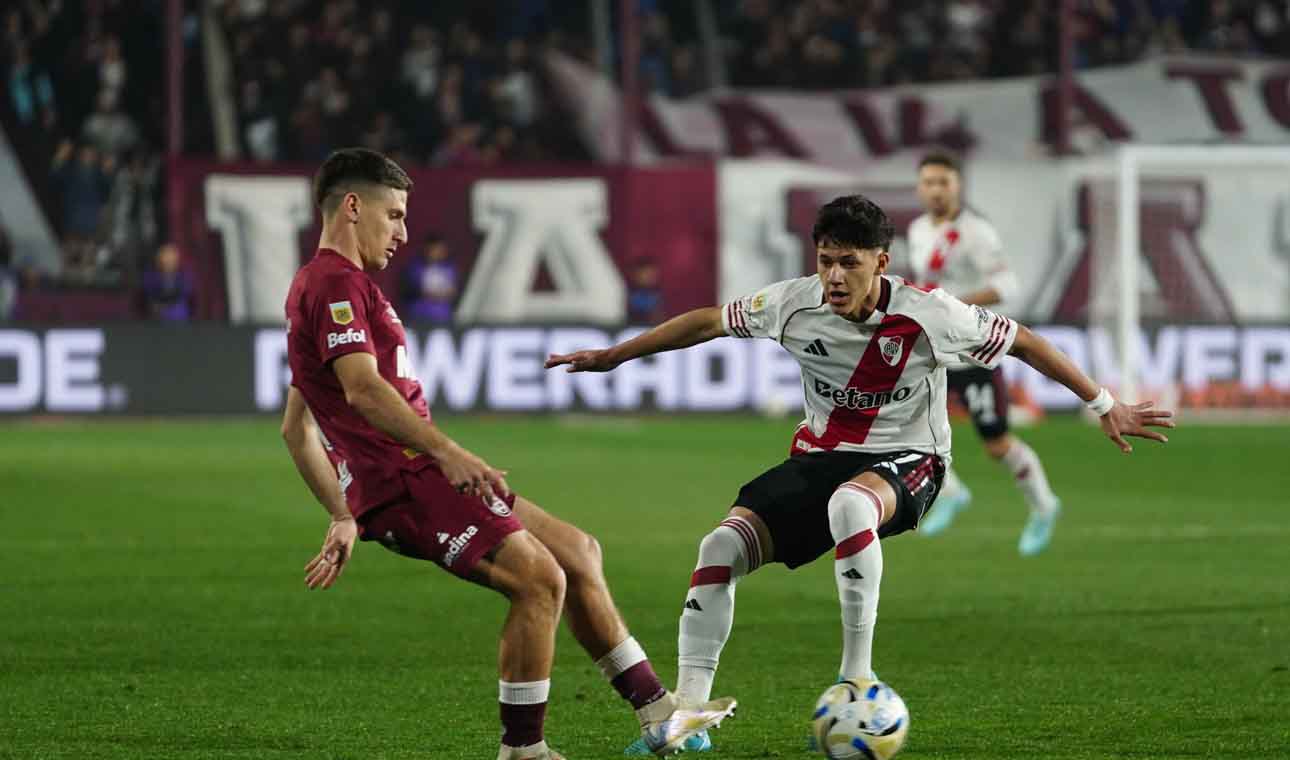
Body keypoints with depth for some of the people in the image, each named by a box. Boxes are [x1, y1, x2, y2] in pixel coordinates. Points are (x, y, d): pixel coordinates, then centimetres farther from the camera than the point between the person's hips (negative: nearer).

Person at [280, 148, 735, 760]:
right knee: (540, 579, -20)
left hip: (411, 478, 11)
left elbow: (296, 429, 27)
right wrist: (445, 451, -32)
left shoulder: (315, 287, 24)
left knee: (577, 552, 12)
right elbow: (362, 390, -25)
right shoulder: (338, 283, -9)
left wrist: (344, 518, 26)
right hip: (403, 478, -11)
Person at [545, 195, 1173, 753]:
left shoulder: (929, 316, -18)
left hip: (905, 461, -4)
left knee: (849, 503, -42)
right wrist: (612, 357, 12)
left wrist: (1105, 407, -4)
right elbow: (708, 322, 7)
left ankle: (856, 671, -29)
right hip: (820, 455, 4)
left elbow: (1021, 341, -6)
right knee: (722, 547, -18)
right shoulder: (794, 304, -9)